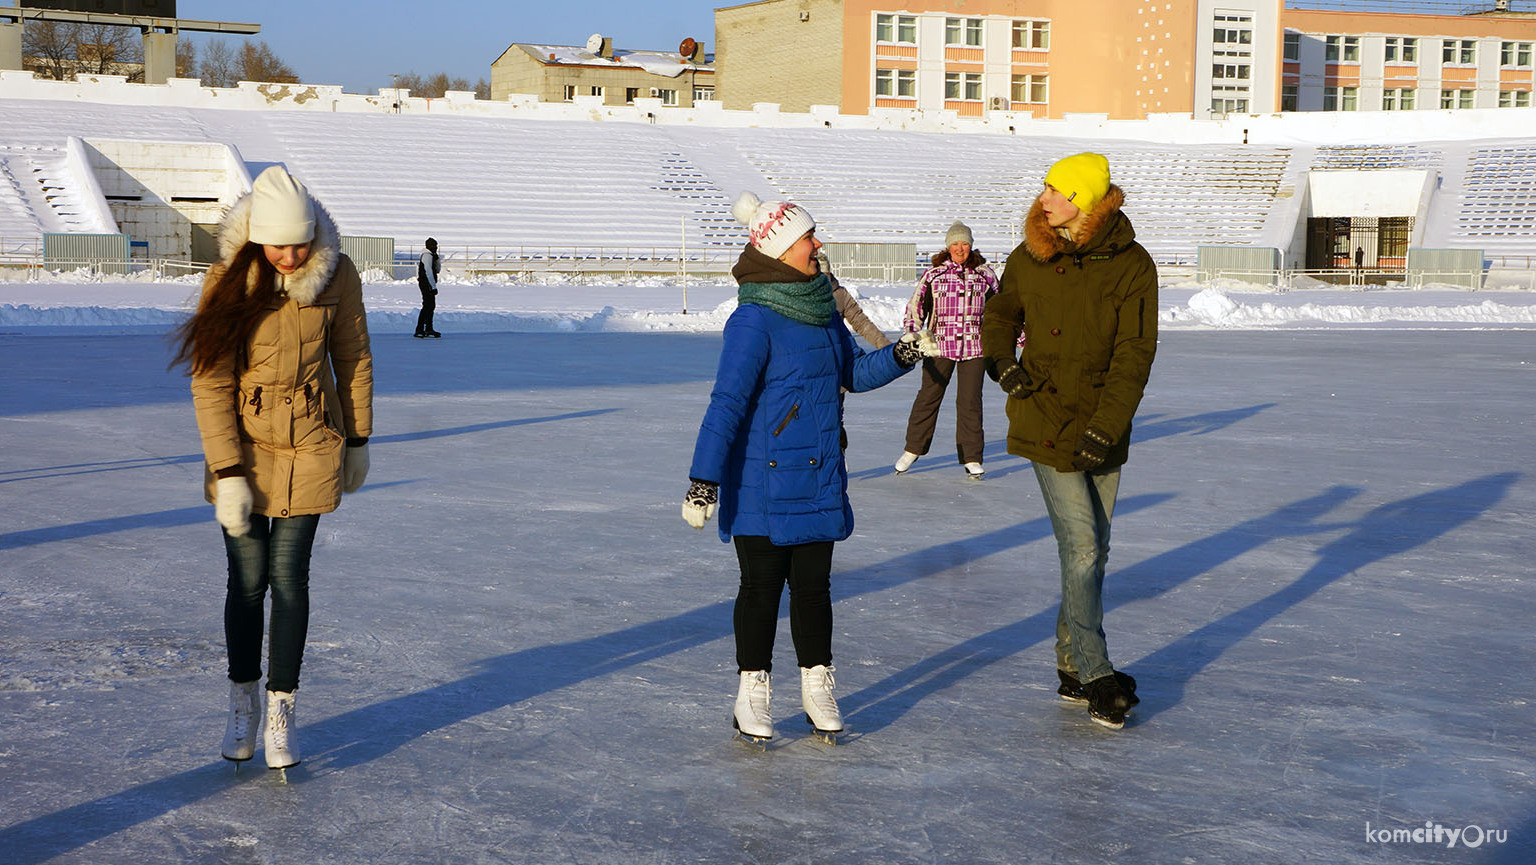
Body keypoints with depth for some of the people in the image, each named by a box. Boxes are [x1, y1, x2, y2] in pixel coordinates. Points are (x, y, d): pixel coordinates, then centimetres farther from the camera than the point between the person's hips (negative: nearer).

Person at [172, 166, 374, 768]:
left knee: (289, 575, -1)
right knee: (247, 578, 3)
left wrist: (358, 440, 10)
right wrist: (228, 474, -15)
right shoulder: (228, 281, -15)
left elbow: (353, 358, 5)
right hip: (242, 442, -1)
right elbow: (211, 383, -12)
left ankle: (281, 711, 10)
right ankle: (243, 701, 23)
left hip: (312, 446, 1)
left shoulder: (337, 275, -10)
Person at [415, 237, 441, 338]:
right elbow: (428, 272, -19)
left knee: (427, 307, 12)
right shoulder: (427, 255, -12)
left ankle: (419, 331, 14)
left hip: (426, 285, 11)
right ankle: (428, 330, -13)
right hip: (427, 284, -11)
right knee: (430, 306, -11)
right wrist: (433, 286, -20)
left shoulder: (432, 255, 20)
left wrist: (437, 259, 6)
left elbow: (437, 270, 22)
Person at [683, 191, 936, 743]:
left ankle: (817, 686, 24)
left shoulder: (821, 309, 6)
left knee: (813, 584, 12)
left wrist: (900, 355, 0)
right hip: (762, 485, -6)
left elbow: (854, 372, 17)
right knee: (761, 587, 5)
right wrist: (704, 480, -23)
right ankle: (752, 692, 18)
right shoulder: (755, 320, -18)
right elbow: (726, 403, -20)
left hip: (819, 483, 6)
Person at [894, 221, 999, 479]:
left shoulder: (985, 274, 8)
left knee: (970, 401, -1)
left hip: (974, 347, 0)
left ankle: (971, 458, 7)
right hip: (940, 345, 0)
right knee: (928, 397, 4)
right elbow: (916, 306, 7)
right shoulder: (934, 273, 5)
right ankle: (913, 449, 20)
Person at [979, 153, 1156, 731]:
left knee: (1093, 551, 10)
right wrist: (1002, 359, 1)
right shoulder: (1030, 259, 1)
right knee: (1081, 549, -7)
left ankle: (1071, 667, 24)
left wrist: (1107, 427, -17)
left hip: (1104, 432, 1)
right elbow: (1000, 313, 21)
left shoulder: (1132, 266, -6)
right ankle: (1097, 677, -1)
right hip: (1046, 423, -1)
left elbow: (1134, 355, -9)